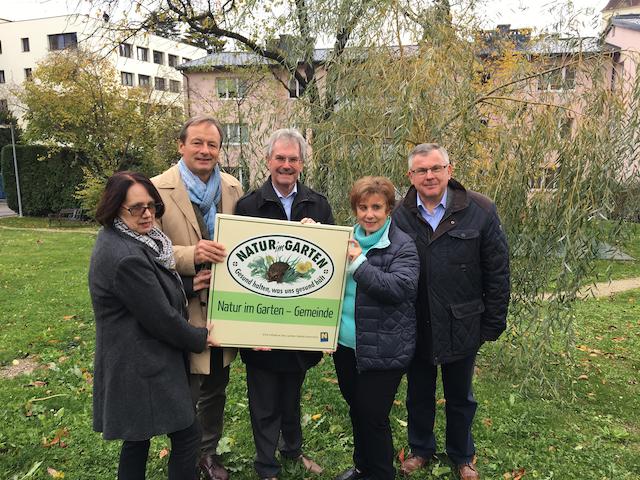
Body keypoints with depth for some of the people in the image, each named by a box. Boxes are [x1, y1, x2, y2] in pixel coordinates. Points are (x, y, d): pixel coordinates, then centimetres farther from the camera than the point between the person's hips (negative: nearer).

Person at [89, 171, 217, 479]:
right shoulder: (126, 257, -27)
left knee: (138, 435, 21)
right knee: (187, 434, 4)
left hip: (135, 360, 10)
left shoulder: (123, 240, 6)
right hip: (144, 366, -10)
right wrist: (199, 339, -7)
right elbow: (160, 318, -22)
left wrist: (186, 287, 8)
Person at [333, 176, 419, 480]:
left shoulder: (402, 246, -11)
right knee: (356, 410, 21)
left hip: (383, 350, -6)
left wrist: (359, 261, -26)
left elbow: (402, 287, -24)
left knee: (373, 417, 4)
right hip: (346, 344, 6)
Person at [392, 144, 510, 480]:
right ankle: (420, 449, 44)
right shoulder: (399, 216, -8)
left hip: (462, 327, -1)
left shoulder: (479, 211, -11)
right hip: (415, 328, 1)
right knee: (419, 395, 20)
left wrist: (493, 323, -5)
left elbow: (497, 272, -6)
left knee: (460, 398, 20)